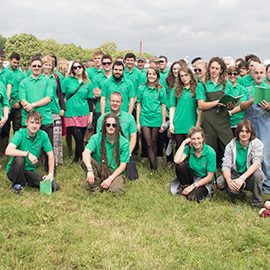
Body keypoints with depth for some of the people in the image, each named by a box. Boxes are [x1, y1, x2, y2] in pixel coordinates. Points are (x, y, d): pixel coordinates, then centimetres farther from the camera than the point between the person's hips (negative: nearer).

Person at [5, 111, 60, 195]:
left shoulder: (43, 135, -6)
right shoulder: (20, 134, -17)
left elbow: (50, 154, -2)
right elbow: (8, 151, -33)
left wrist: (50, 175, -10)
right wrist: (28, 153, -39)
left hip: (30, 171, 4)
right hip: (14, 171, -3)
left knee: (55, 187, -14)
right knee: (19, 158, -37)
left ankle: (29, 182, 12)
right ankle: (17, 185, -9)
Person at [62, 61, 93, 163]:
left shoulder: (87, 84, 11)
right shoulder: (68, 80, 4)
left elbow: (90, 100, 13)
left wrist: (91, 114, 6)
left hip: (84, 114, 3)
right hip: (70, 114, -2)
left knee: (80, 139, 5)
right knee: (79, 139, -9)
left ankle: (76, 158, 23)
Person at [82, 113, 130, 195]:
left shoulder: (124, 142, -8)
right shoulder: (96, 138, -8)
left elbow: (123, 165, -8)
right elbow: (86, 152, -25)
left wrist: (110, 178, -20)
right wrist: (89, 170, -43)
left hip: (115, 172, -1)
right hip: (99, 169, 1)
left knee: (117, 190, -31)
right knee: (85, 161, -27)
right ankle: (95, 187, -15)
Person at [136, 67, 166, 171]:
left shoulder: (161, 89, 4)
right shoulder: (141, 88, 4)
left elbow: (163, 106, 5)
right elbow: (138, 105, 6)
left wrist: (163, 123, 1)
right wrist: (137, 122, 2)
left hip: (156, 119, 0)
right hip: (144, 119, 0)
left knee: (154, 142, 7)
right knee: (149, 144, -5)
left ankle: (152, 164, 21)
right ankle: (155, 168, -4)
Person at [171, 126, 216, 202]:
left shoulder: (210, 152, -16)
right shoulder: (188, 148, -8)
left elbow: (210, 177, -13)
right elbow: (177, 161, -27)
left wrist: (193, 186, -17)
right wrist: (183, 143, -21)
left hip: (204, 181, -3)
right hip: (192, 177, 3)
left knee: (191, 197, -32)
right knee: (180, 165, -26)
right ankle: (185, 187, -4)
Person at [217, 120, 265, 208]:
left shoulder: (257, 144, -11)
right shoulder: (231, 145, -6)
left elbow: (256, 163, -26)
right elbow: (226, 166, -15)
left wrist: (242, 178, -42)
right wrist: (229, 180, -38)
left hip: (249, 176, -1)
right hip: (235, 175, 2)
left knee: (257, 174, -35)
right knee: (220, 182, -26)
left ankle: (256, 203, -10)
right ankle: (239, 196, 5)